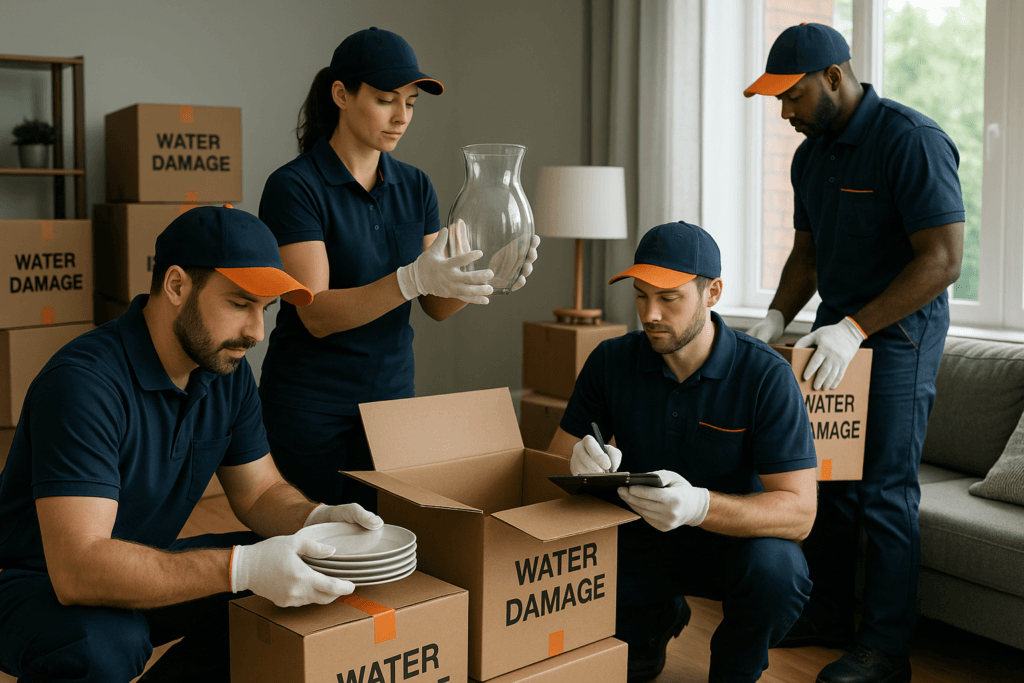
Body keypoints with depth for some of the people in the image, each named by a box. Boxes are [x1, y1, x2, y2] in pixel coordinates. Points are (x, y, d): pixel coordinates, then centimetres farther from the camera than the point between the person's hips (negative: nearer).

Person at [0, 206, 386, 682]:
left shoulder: (228, 372, -4)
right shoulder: (84, 382, -29)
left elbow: (261, 492, 6)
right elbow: (79, 569, -36)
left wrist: (314, 519, -18)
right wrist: (241, 567, -43)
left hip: (142, 568, 8)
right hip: (40, 585, -7)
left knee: (297, 586, -8)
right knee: (104, 644, -39)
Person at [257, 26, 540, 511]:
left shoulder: (415, 187, 5)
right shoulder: (294, 186, -12)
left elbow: (437, 307, 3)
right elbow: (317, 314, -21)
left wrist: (486, 276, -18)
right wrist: (413, 278, -35)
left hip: (392, 395, 5)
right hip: (309, 402, -5)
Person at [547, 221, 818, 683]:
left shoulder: (766, 376, -20)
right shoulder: (611, 362, -9)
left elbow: (798, 511, -25)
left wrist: (700, 504, -44)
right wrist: (583, 463, -31)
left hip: (733, 537, -3)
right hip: (639, 538, 3)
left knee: (775, 568, -35)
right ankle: (658, 617, 16)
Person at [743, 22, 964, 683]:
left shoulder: (912, 140, -16)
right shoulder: (811, 154, 10)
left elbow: (943, 260, -22)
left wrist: (856, 327, -27)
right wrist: (777, 317, 2)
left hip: (900, 334, -8)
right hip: (838, 331, 8)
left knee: (885, 491, -5)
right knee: (826, 477, 12)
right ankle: (829, 616, 27)